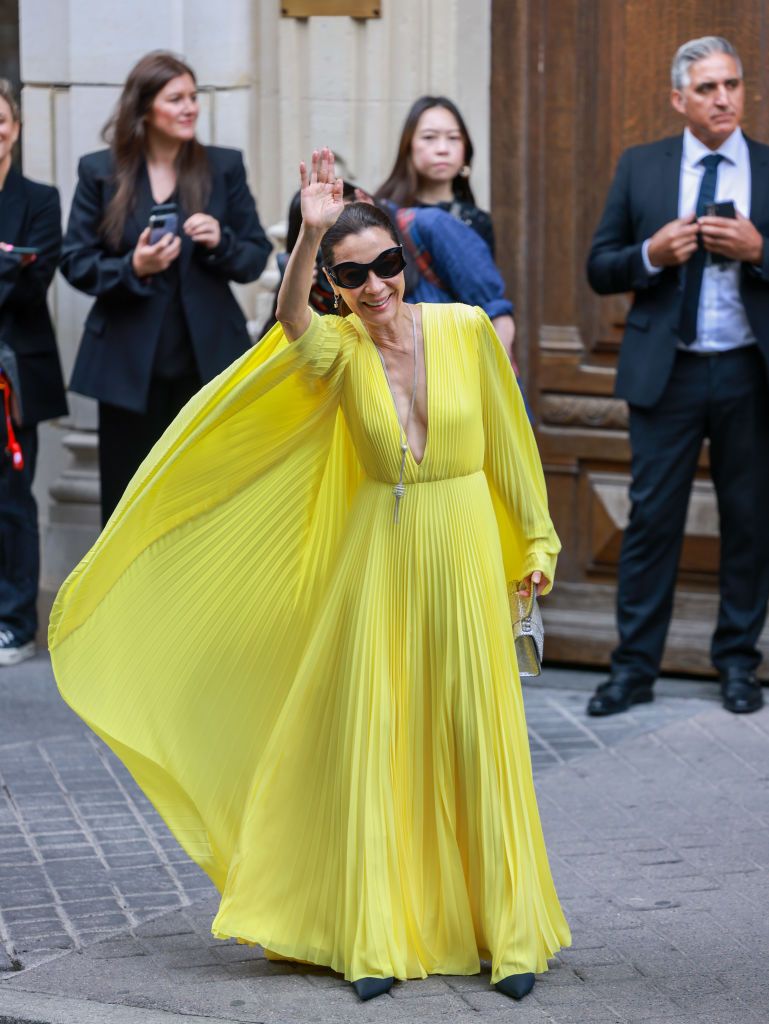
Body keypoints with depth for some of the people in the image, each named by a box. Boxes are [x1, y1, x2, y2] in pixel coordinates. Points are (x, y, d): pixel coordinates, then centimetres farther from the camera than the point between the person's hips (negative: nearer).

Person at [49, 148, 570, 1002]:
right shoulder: (339, 347, -6)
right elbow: (290, 319, -30)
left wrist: (535, 543, 12)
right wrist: (310, 232, -47)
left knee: (479, 737, 3)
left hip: (465, 555, 0)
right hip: (379, 558, 0)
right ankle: (381, 939, 10)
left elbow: (507, 442, 7)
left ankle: (507, 932, 13)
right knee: (375, 740, 1)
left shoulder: (466, 330, -3)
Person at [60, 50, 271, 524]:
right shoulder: (100, 171, 2)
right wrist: (133, 268, -17)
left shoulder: (225, 167, 5)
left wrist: (221, 243, -15)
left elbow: (258, 256, 6)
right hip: (129, 365, -1)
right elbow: (76, 262, 1)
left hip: (208, 361, 1)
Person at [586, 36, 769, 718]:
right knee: (652, 517, 0)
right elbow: (600, 269, 5)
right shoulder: (641, 168, 6)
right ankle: (634, 667, 7)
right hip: (668, 372, 0)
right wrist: (652, 255, -13)